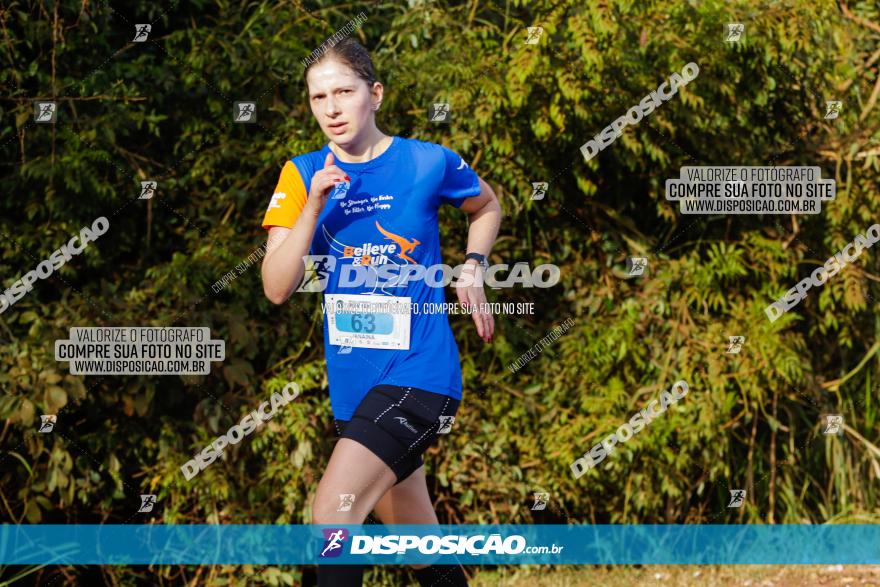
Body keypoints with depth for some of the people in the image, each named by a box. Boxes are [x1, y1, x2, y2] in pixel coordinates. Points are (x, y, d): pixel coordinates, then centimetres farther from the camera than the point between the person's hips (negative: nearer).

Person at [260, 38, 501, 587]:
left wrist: (472, 268, 2)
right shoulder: (302, 175, 1)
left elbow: (487, 205, 18)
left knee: (332, 513, -22)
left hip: (419, 371, -4)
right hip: (355, 386, 4)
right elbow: (277, 289, -8)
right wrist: (313, 207, -18)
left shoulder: (429, 162, -5)